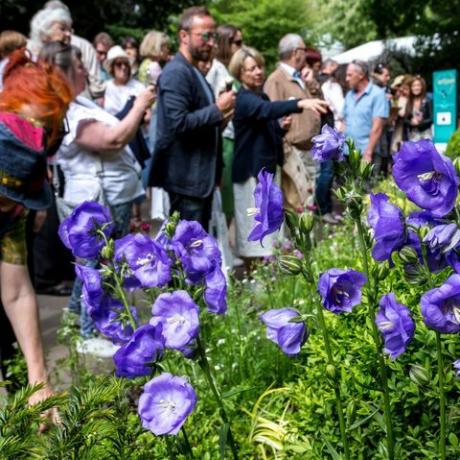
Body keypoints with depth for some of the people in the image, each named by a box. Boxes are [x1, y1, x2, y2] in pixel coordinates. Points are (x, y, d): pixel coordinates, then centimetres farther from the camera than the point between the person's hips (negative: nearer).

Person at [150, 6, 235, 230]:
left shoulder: (195, 72, 16)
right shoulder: (176, 72, -15)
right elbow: (178, 122, -25)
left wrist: (219, 119, 9)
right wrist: (218, 110, -17)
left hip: (200, 174, 10)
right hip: (186, 176, -10)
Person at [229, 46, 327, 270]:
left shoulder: (261, 96, 12)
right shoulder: (243, 99, -16)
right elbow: (267, 109, -38)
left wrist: (281, 126, 0)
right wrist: (300, 103, -53)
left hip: (267, 167, 9)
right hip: (251, 170, -9)